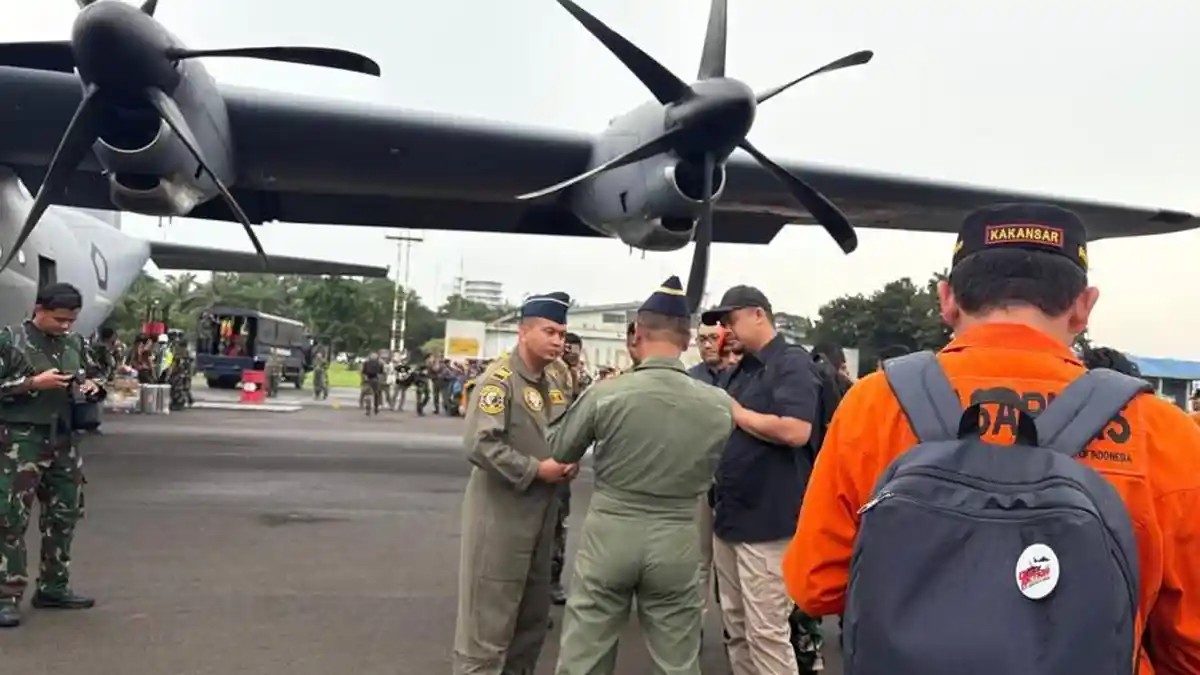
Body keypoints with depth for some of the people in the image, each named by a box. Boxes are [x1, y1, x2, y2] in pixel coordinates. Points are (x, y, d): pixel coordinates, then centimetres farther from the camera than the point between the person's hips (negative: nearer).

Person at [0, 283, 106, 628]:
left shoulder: (75, 343, 10)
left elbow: (94, 378, 20)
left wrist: (93, 388, -1)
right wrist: (33, 383, -18)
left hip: (65, 440, 6)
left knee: (64, 516, 11)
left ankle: (53, 587, 24)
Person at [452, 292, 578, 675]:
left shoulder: (550, 385, 12)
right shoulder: (499, 379, -14)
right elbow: (479, 444, -25)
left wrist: (568, 463, 3)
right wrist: (535, 470, -20)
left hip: (539, 516, 9)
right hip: (500, 515, -9)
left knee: (534, 615, 18)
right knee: (489, 619, 0)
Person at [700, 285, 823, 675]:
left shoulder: (792, 362, -10)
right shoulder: (742, 370, 16)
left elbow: (795, 431, -24)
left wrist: (736, 412, -14)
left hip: (767, 520, -9)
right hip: (731, 515, 9)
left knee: (766, 631, -2)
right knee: (736, 626, 16)